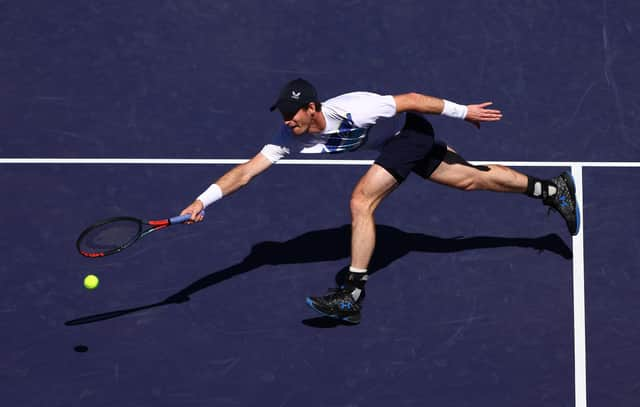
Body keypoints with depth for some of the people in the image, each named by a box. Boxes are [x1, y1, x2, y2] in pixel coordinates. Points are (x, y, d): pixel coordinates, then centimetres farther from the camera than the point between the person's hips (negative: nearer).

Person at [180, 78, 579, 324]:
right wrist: (203, 200, -29)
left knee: (362, 200, -20)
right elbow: (247, 170, -18)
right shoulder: (291, 137, -17)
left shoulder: (351, 109, -35)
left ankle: (353, 297, -17)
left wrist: (462, 111, -15)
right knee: (470, 178, 17)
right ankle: (554, 189, 32)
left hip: (411, 131, -7)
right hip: (394, 141, 7)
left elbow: (411, 100, -25)